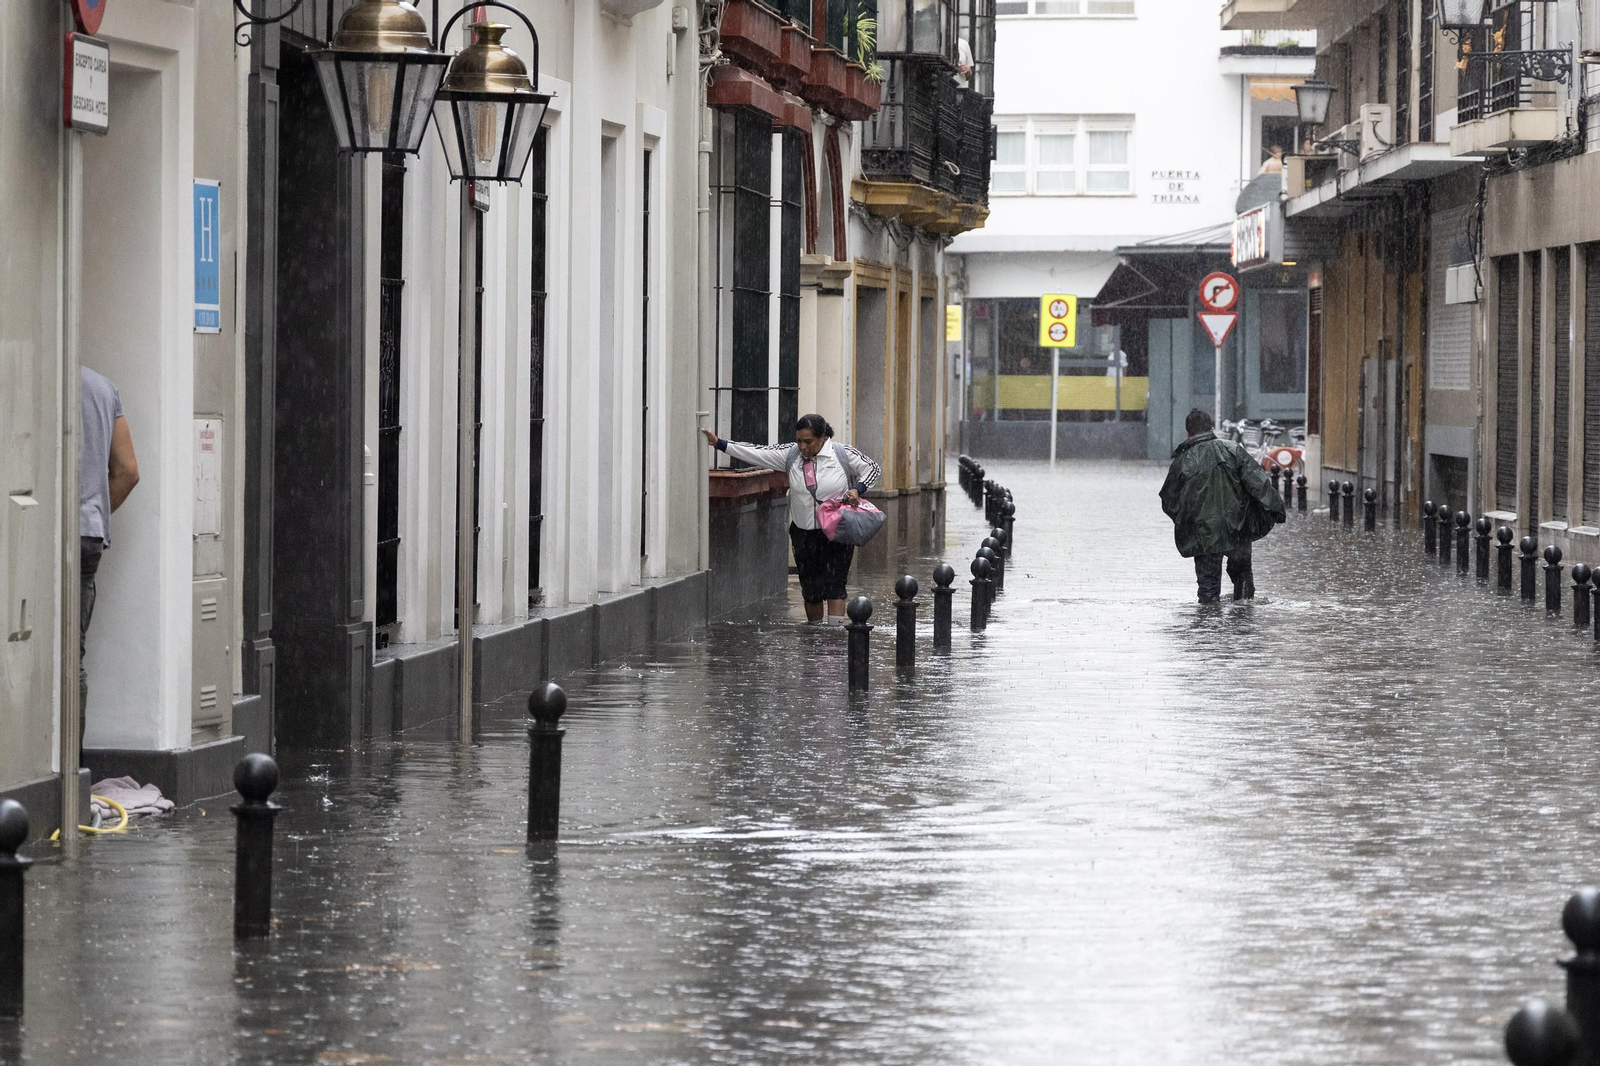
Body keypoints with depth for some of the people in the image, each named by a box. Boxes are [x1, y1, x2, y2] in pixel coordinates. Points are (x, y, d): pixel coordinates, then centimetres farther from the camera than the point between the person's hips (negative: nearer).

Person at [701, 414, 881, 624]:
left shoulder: (843, 455, -6)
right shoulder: (790, 455, 1)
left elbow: (873, 469, 4)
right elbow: (756, 453, -1)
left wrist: (857, 490, -13)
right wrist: (719, 443, -7)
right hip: (804, 532, 4)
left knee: (834, 584, -10)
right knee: (810, 585, 8)